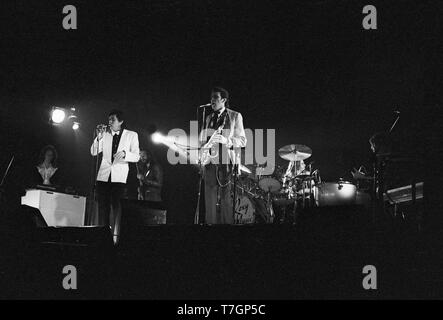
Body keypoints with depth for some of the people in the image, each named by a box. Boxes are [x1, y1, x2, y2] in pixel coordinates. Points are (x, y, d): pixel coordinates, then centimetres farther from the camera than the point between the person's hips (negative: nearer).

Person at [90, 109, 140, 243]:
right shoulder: (105, 134, 12)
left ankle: (116, 236, -10)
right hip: (104, 175, 3)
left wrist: (124, 154, -19)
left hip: (120, 177, -3)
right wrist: (99, 138, -7)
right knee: (103, 206, 0)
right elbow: (93, 152, 8)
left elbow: (136, 157, 1)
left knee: (117, 207, -9)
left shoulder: (131, 135, 6)